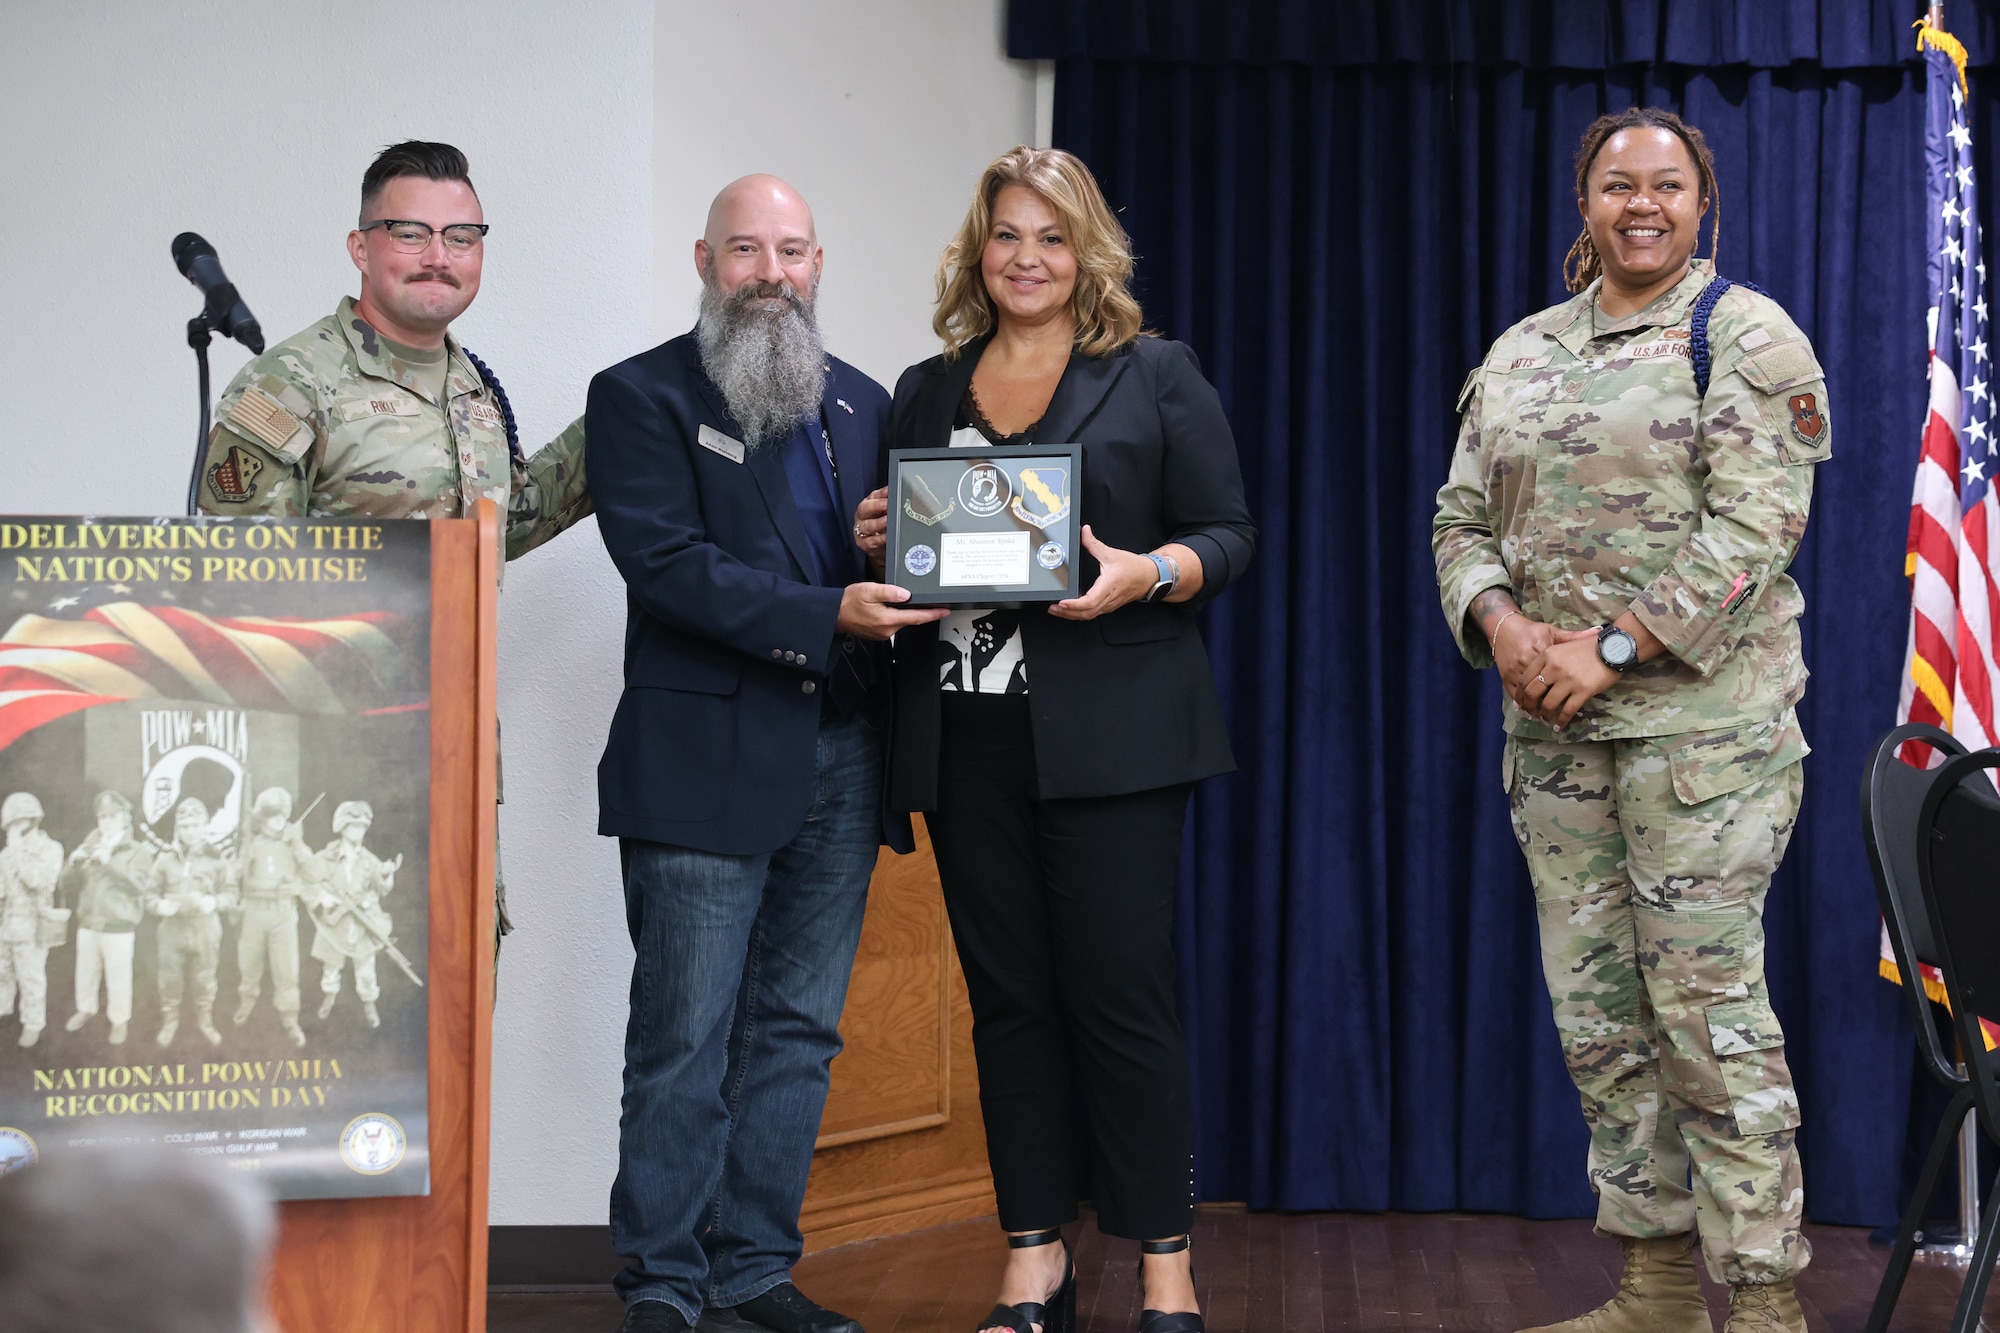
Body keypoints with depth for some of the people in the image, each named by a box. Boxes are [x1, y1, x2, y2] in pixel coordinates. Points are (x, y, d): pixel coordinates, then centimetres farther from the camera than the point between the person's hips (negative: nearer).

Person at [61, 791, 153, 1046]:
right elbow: (68, 886, 11)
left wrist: (110, 863, -23)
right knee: (86, 972, 13)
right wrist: (74, 863, -10)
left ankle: (119, 1020, 11)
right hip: (87, 923, 4)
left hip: (119, 927, -4)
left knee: (118, 977, -3)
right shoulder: (89, 848, 13)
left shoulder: (137, 851, 1)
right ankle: (86, 1010, 33)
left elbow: (138, 884, -15)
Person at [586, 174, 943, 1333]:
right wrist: (828, 616, -20)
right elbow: (666, 562, -13)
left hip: (841, 760, 5)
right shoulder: (643, 397, 0)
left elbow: (892, 576, 18)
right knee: (685, 1037, -3)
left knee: (799, 1029, 8)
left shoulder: (864, 405, 17)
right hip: (707, 759, -5)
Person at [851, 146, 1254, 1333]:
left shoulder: (1156, 376, 5)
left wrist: (1145, 573, -18)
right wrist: (876, 542, -2)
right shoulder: (927, 393, 16)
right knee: (1009, 1002, 8)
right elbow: (898, 545, 20)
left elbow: (1228, 536, 1)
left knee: (1122, 998, -5)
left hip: (1107, 733, -4)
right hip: (966, 738, 4)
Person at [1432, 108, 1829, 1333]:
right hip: (1553, 724, 6)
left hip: (1703, 717, -6)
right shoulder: (1519, 355, 15)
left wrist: (1612, 646, -18)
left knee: (1706, 1001, -8)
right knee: (1596, 1005, 8)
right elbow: (1463, 519, 14)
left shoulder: (1748, 337, -4)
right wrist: (1501, 623, -7)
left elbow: (1752, 527, -13)